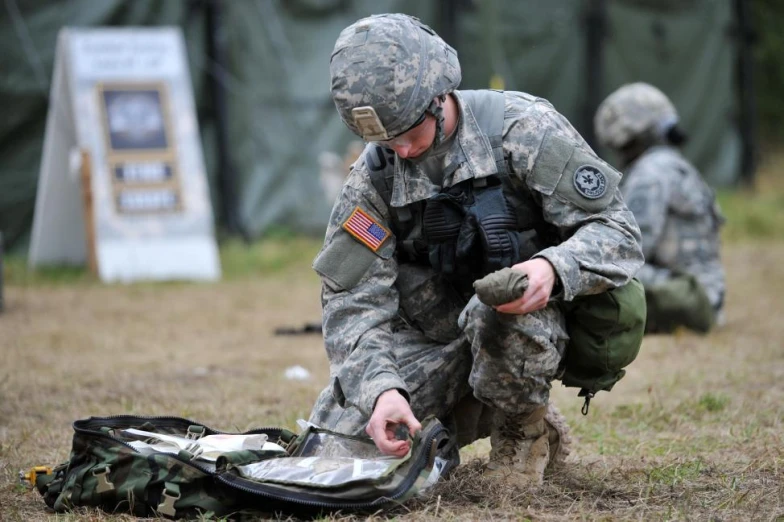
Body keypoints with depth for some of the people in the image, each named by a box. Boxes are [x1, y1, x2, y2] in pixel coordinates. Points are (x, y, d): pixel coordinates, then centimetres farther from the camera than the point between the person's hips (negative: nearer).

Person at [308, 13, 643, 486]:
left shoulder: (522, 128, -17)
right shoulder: (373, 177, -7)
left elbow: (618, 233, -17)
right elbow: (353, 301, -12)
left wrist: (552, 269, -39)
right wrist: (381, 389, -31)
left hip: (530, 322, -4)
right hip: (429, 337, 4)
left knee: (493, 307, -38)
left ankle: (523, 426, -7)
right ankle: (464, 418, 16)